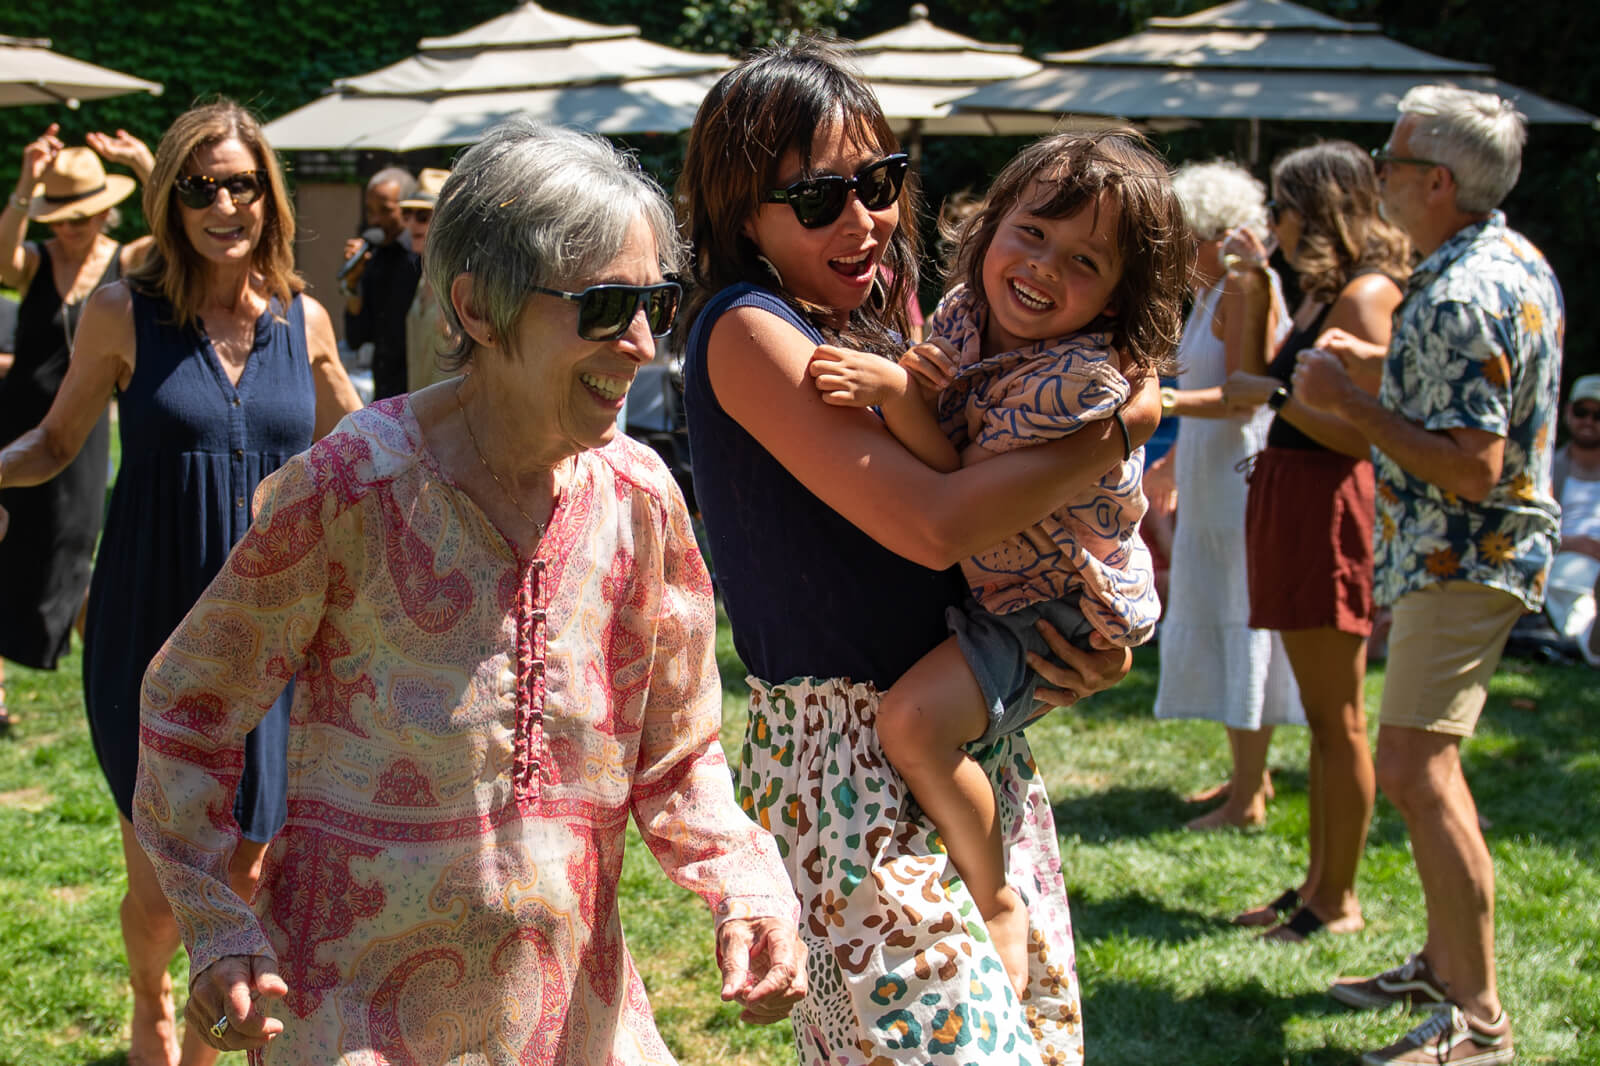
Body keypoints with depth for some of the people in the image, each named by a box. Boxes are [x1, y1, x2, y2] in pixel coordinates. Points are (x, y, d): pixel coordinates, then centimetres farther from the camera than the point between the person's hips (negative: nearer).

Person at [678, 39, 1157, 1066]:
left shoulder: (877, 328, 14)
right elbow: (931, 523, -22)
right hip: (853, 748, -9)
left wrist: (1098, 643, 0)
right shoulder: (749, 330, -12)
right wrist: (1123, 430, -12)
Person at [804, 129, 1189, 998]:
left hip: (1059, 609, -9)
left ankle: (998, 906, -5)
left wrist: (897, 395, -35)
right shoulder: (963, 313, -6)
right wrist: (908, 383, -12)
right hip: (976, 576, 9)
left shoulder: (1082, 378, -29)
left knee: (914, 716, -28)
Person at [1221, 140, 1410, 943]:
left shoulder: (1366, 294, -13)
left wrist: (1273, 394, -11)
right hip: (1286, 499, 10)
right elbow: (1258, 377, 21)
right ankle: (1316, 883, 22)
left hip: (1329, 506, -10)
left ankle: (1339, 900, 4)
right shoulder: (1319, 291, 15)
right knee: (1321, 716, 14)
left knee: (1339, 718, -3)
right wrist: (1255, 286, 16)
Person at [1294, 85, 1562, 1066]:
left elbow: (1471, 469, -27)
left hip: (1463, 558, -11)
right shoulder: (1519, 260, 10)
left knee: (1415, 767, -15)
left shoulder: (1459, 299, -24)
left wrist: (1352, 401, -21)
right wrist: (1382, 366, 16)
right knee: (1427, 762, 20)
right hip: (1480, 550, 11)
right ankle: (1447, 960, 31)